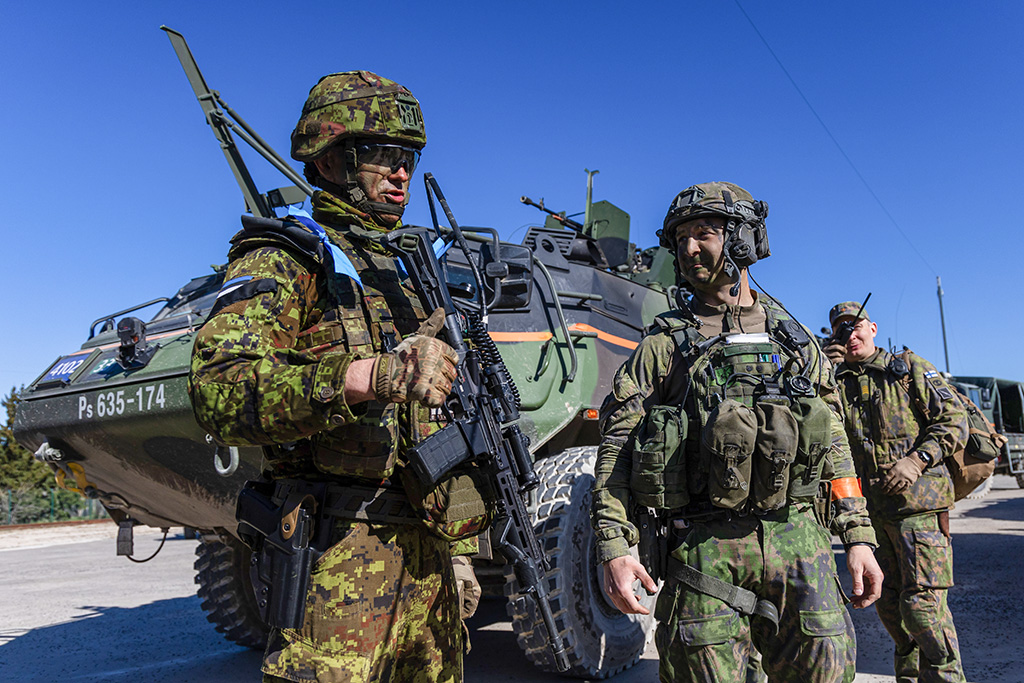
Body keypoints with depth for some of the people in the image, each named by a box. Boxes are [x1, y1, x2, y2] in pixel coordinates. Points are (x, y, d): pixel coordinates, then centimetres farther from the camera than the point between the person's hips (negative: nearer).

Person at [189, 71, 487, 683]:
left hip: (426, 557, 8)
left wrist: (451, 553, 18)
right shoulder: (283, 261, -5)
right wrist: (368, 377, -37)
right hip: (341, 560, -7)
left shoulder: (402, 279, 19)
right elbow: (219, 394, -23)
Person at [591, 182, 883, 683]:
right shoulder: (664, 345, 5)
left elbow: (833, 445, 16)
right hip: (704, 546, -2)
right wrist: (614, 547, -11)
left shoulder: (795, 340, 15)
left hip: (798, 542, 2)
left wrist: (858, 537, 8)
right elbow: (617, 447, -1)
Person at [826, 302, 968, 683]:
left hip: (918, 500, -4)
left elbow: (954, 419, -2)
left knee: (922, 602, -9)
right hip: (870, 508, 5)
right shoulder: (837, 384, 12)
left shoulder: (910, 368, 3)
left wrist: (917, 459, -15)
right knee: (888, 602, 14)